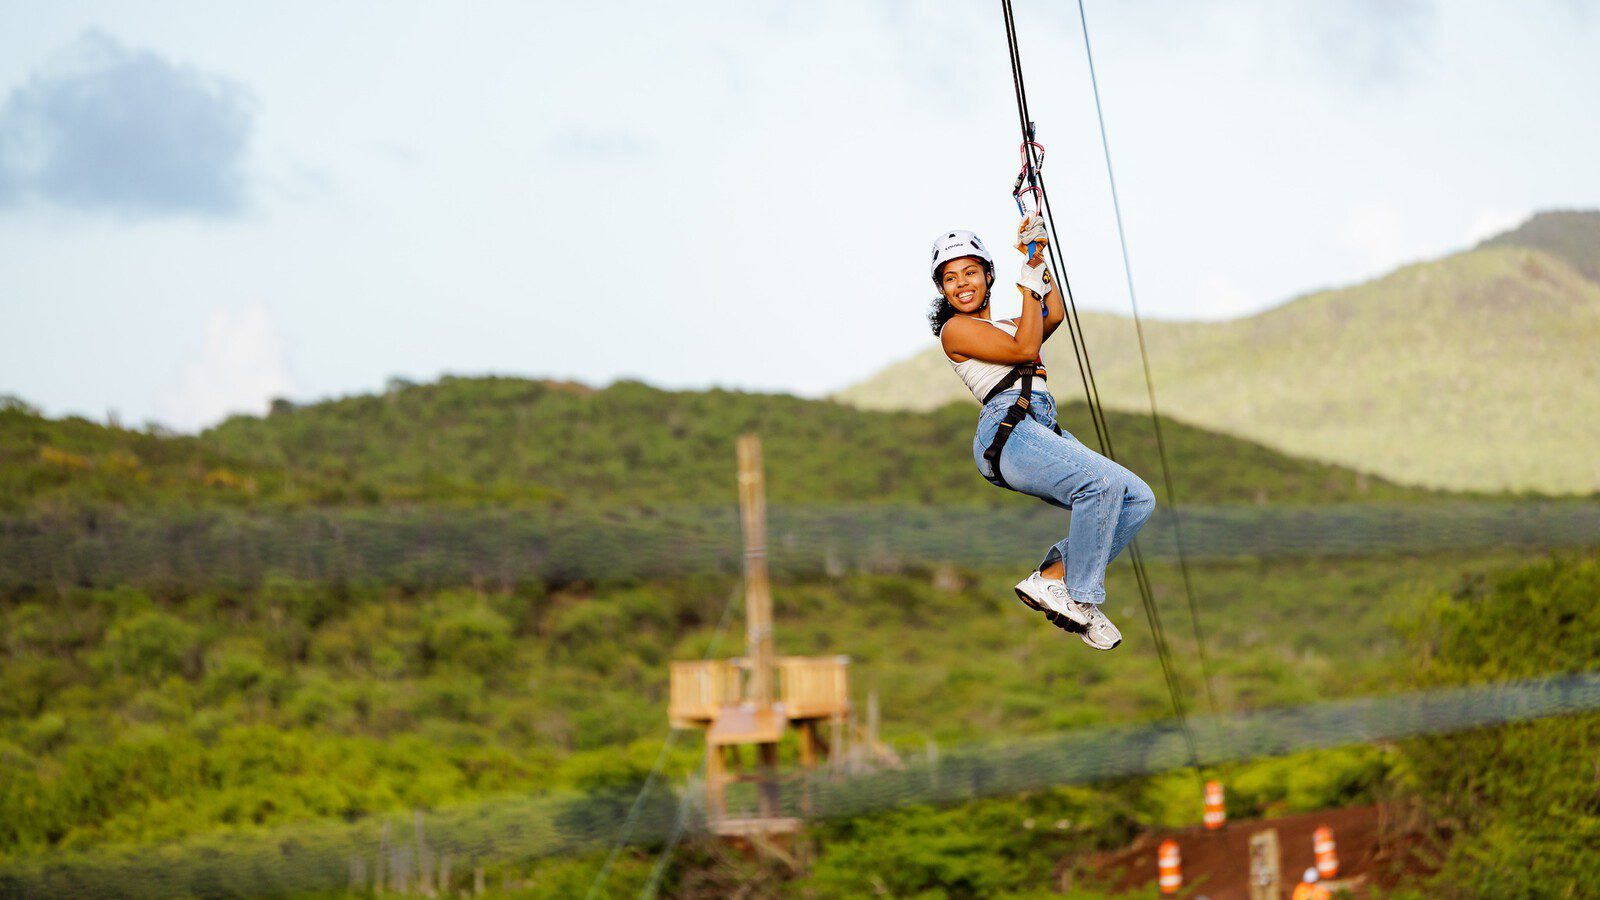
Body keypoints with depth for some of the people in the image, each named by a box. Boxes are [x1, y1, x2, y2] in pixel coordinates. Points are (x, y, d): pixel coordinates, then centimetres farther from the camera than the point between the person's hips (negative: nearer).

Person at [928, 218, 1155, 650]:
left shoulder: (1008, 326, 30)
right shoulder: (955, 329, 7)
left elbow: (1054, 315, 10)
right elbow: (1025, 350, -4)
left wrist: (1039, 260, 10)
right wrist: (1029, 281, 4)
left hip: (1046, 431, 8)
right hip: (1006, 431, -8)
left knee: (1138, 499, -6)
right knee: (1103, 482, -29)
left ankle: (1052, 575, -10)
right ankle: (1081, 599, -21)